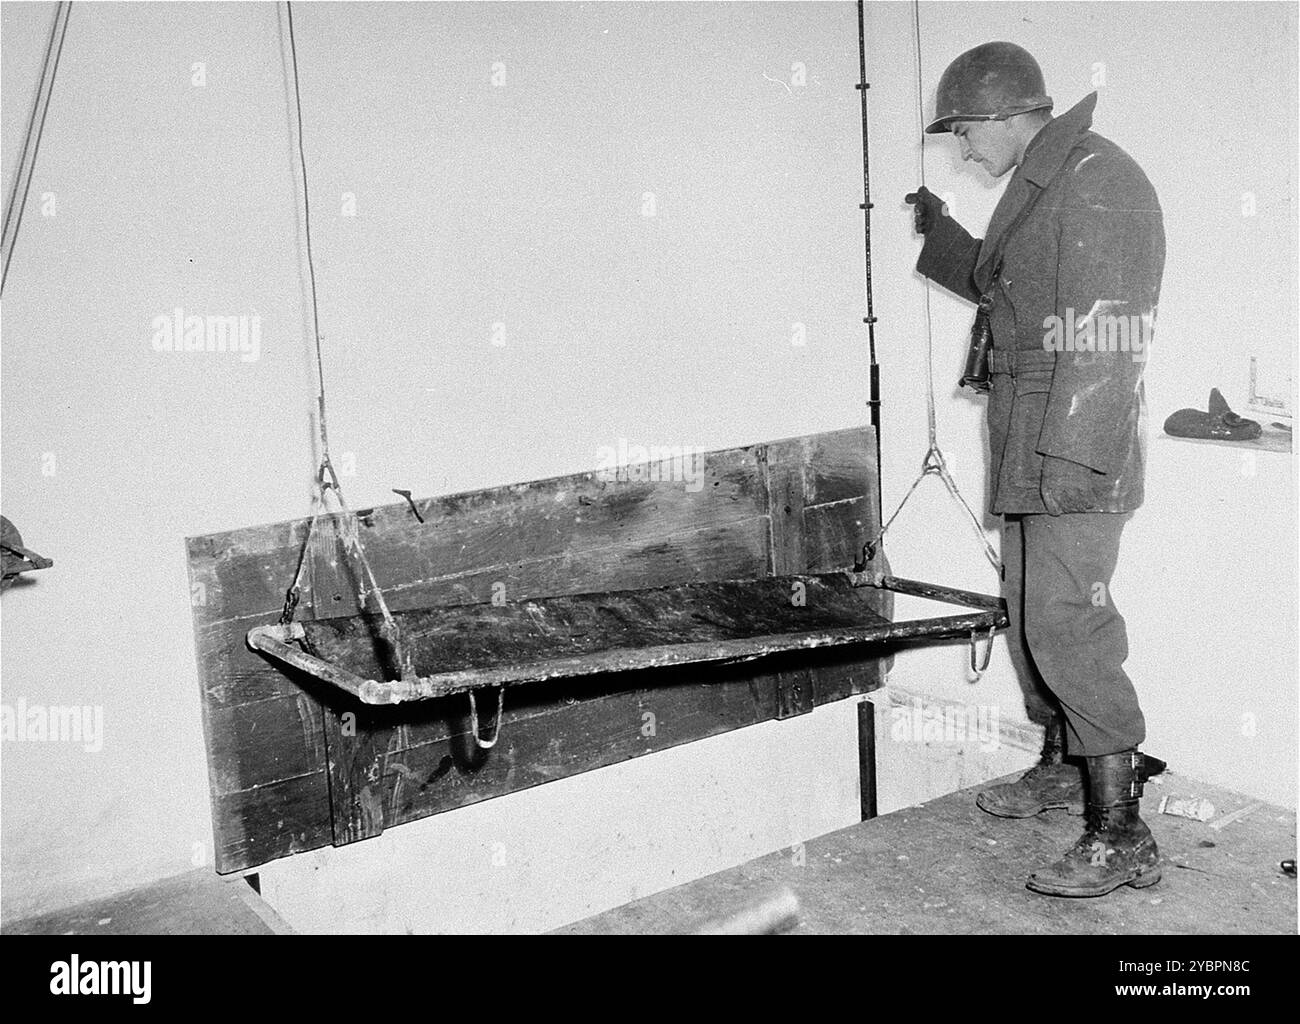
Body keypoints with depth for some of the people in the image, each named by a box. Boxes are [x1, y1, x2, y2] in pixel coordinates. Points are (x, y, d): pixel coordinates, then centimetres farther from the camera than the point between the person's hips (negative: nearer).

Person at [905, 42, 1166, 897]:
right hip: (1034, 456, 10)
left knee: (1069, 629, -10)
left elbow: (1102, 343, -23)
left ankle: (1121, 838, -2)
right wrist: (940, 233, 27)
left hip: (1079, 462, -10)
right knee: (1031, 615, 18)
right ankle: (1063, 769, 36)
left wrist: (1072, 462, -25)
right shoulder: (1041, 187, 16)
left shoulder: (1097, 184, -16)